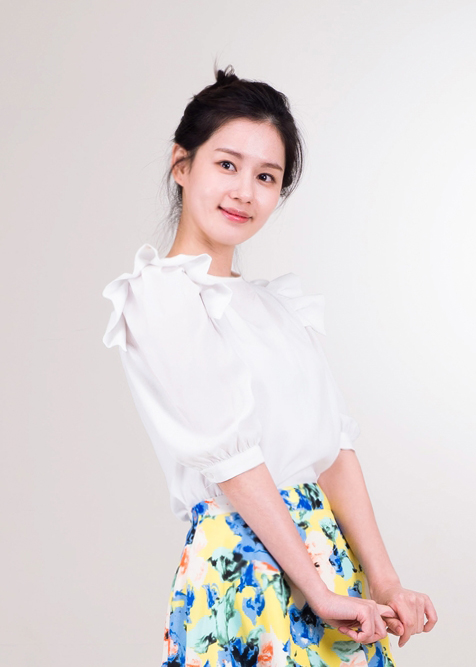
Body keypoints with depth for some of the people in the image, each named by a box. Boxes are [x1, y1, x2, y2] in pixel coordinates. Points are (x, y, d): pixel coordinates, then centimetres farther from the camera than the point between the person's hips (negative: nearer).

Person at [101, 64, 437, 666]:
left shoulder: (276, 301, 13)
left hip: (329, 549, 7)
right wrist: (321, 593, -15)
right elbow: (227, 454, -15)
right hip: (243, 565, -7)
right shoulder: (161, 294, -9)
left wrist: (384, 582, -3)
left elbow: (335, 443, 6)